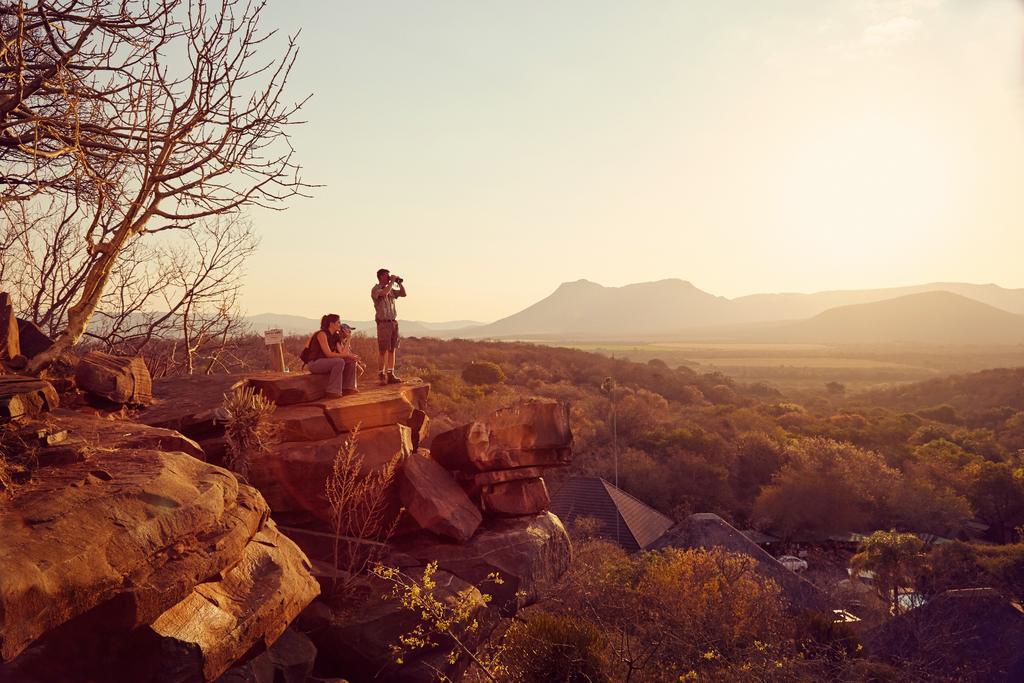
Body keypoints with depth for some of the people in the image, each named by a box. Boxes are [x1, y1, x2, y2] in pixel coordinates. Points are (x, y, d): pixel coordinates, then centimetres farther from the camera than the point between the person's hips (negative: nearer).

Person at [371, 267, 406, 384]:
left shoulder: (391, 290, 17)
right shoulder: (375, 289, -4)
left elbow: (403, 294, 23)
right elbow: (384, 293, -25)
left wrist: (399, 283, 9)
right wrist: (392, 281, -14)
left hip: (394, 322, 7)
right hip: (383, 323, -7)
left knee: (392, 350, 6)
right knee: (383, 350, -6)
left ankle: (391, 375, 10)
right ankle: (382, 375, -3)